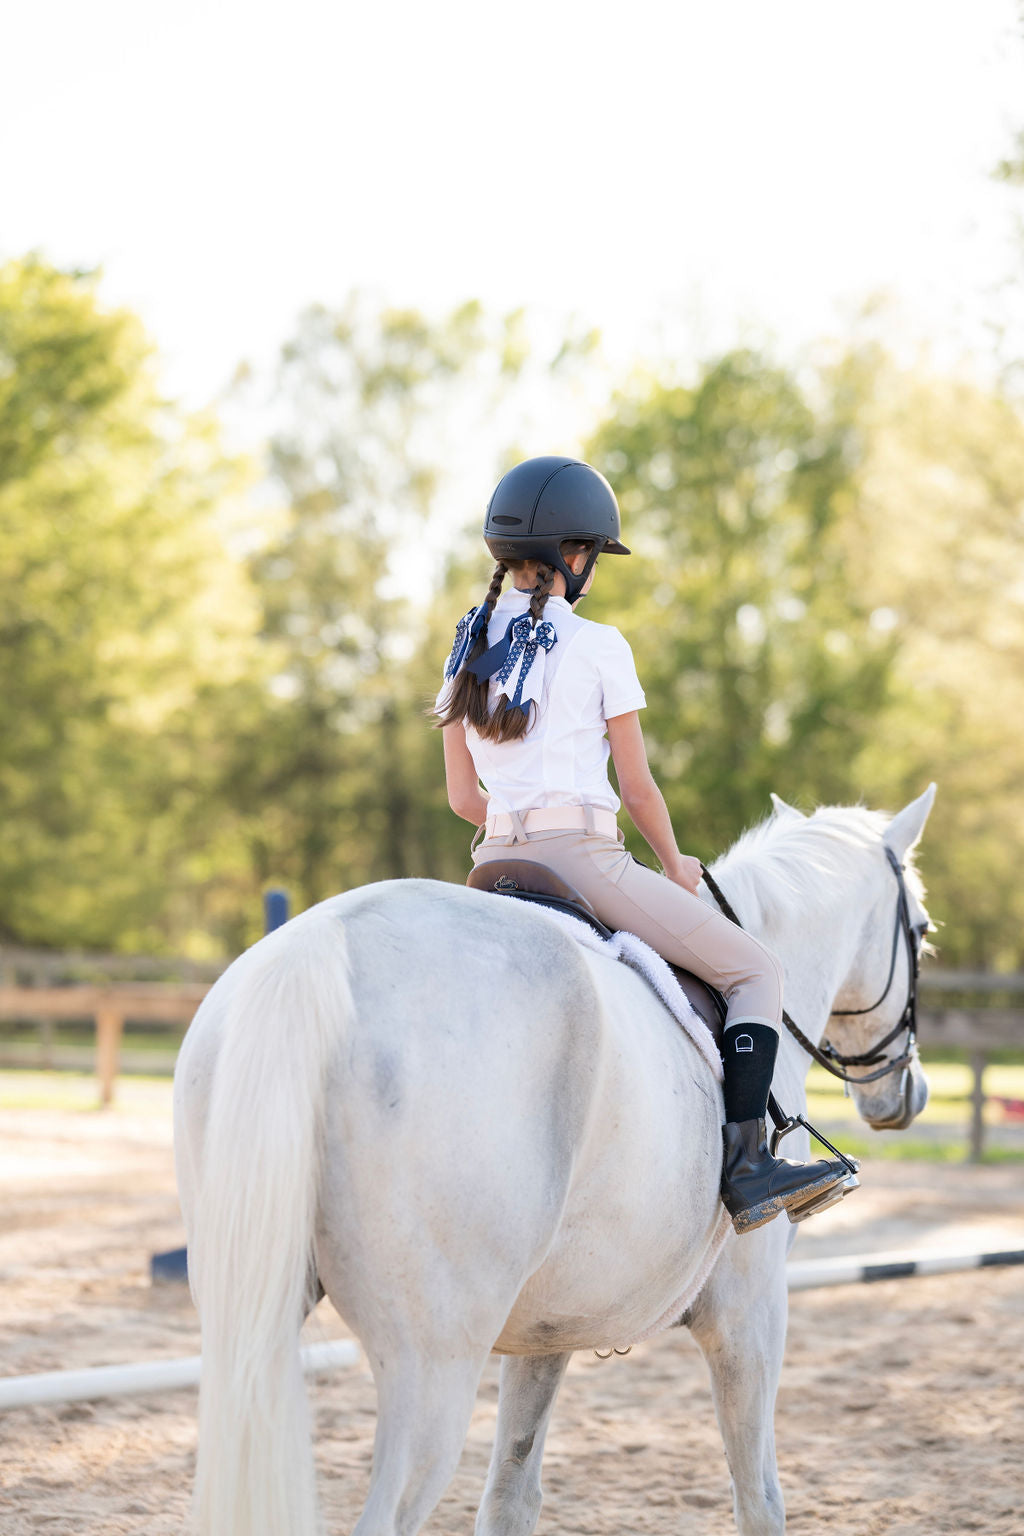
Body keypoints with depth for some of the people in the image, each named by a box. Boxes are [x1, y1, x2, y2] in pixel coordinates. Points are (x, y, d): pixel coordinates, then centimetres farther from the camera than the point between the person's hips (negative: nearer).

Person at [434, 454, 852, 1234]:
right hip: (585, 861, -6)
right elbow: (638, 787, -1)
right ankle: (746, 1163, -9)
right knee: (755, 969, 3)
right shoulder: (596, 645, -5)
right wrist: (677, 867, 14)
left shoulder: (468, 647, 11)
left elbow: (462, 797, 13)